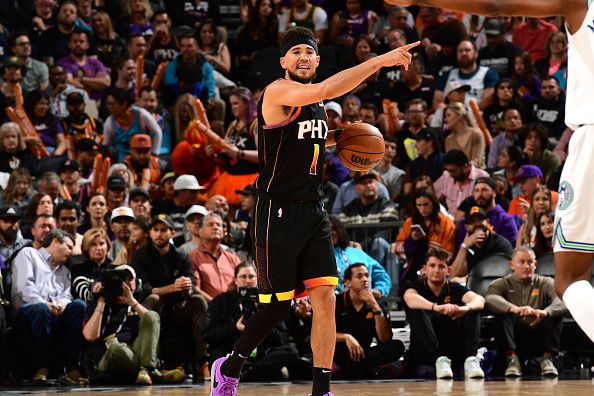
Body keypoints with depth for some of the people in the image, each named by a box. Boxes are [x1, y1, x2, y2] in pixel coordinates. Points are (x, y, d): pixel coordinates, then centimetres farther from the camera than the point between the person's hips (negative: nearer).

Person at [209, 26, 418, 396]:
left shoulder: (317, 106, 13)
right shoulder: (277, 92, -13)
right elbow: (326, 89, -31)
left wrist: (338, 137, 11)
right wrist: (380, 61, -33)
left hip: (313, 211, 7)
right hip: (279, 212, -7)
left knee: (325, 297, -5)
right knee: (279, 306, -2)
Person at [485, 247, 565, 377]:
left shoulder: (545, 283, 9)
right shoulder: (502, 284, 7)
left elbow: (562, 300, -14)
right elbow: (490, 299, -19)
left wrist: (544, 312, -38)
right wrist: (515, 309, -39)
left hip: (539, 340, 1)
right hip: (514, 340, -1)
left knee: (555, 311, -19)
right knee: (501, 311, -24)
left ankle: (548, 358, -21)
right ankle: (512, 358, -28)